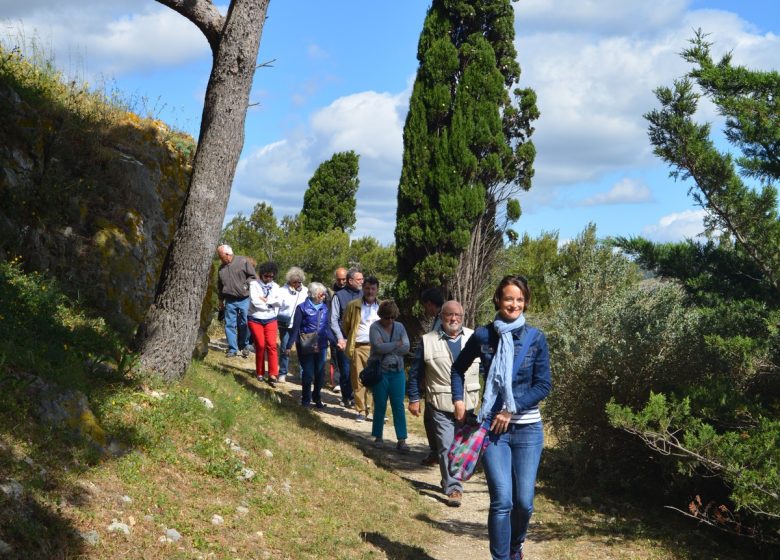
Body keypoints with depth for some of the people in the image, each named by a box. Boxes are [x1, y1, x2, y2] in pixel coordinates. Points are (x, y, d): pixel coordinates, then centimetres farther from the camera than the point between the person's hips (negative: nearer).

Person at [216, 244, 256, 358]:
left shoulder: (243, 262, -6)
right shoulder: (222, 268, 10)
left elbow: (253, 276, -3)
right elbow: (220, 286, 20)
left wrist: (245, 286, -14)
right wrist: (221, 300, 22)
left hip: (244, 300, -4)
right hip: (230, 301, 4)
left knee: (244, 324, 4)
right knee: (229, 325, 2)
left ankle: (244, 346, 20)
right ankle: (232, 349, 8)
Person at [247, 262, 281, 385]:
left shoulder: (275, 286, 9)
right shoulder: (254, 284, -3)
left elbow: (279, 301, -6)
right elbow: (254, 301, -16)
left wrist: (265, 300, -14)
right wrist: (270, 304, -7)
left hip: (270, 320, 2)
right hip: (255, 319, -2)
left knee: (271, 345, -10)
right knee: (260, 345, -4)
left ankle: (273, 375, -11)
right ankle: (260, 373, 13)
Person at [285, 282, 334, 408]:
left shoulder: (324, 308, 6)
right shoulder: (302, 308, -7)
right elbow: (296, 328, -6)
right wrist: (289, 346, -9)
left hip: (321, 346, 4)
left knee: (320, 373, 7)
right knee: (308, 373, -2)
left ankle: (317, 398, 24)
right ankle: (306, 399, 15)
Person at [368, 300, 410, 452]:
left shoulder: (399, 327, 6)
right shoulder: (375, 327, -4)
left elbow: (406, 348, -6)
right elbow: (379, 347, -20)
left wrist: (387, 348, -13)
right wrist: (397, 344, -10)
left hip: (397, 372, 3)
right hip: (379, 372, -3)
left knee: (399, 407, -1)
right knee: (380, 406, 6)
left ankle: (401, 440, 0)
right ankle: (378, 437, 19)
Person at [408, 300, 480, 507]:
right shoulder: (428, 341, 1)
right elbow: (415, 372, 6)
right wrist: (414, 399, 3)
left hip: (468, 404, 3)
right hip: (440, 405, -3)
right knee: (446, 448, -9)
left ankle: (449, 481, 30)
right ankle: (453, 488, -5)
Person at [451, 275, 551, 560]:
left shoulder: (535, 339, -2)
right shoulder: (483, 336, 0)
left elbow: (543, 385, -3)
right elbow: (458, 369, 16)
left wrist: (512, 410, -11)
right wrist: (458, 400, 4)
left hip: (527, 427, 1)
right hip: (492, 427, 0)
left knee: (524, 501, 2)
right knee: (502, 501, -11)